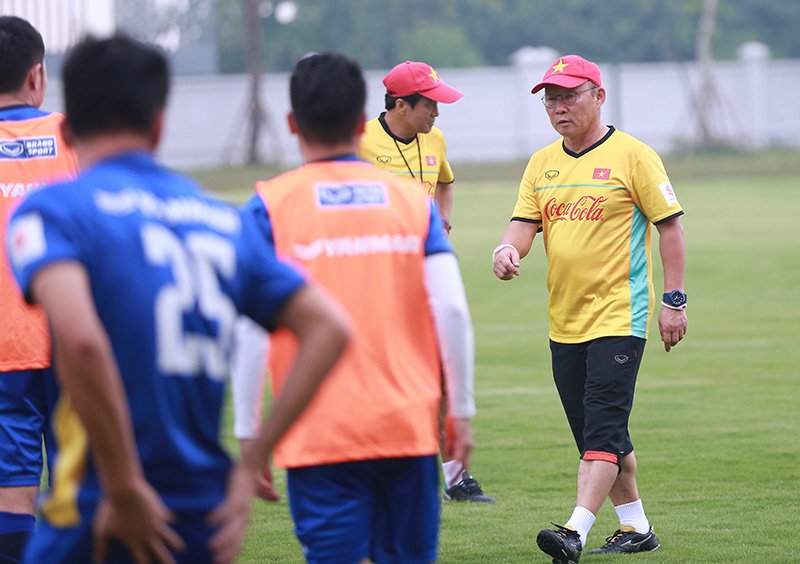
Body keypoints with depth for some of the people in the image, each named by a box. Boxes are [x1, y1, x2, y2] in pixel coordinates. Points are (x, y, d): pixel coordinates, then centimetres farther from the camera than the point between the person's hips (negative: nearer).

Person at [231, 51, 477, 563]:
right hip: (410, 426, 3)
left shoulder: (269, 206, -1)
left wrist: (247, 434, -2)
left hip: (319, 437, -2)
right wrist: (461, 412, 8)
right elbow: (453, 312, 0)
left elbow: (250, 329, -7)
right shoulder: (414, 199, 6)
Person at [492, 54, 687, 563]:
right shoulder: (542, 164, 13)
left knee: (603, 426, -15)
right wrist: (508, 249, -16)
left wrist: (674, 300, -8)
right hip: (564, 320, 7)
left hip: (620, 315, -7)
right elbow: (525, 222, 8)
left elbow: (670, 225, -3)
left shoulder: (632, 155, -4)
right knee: (597, 432, 12)